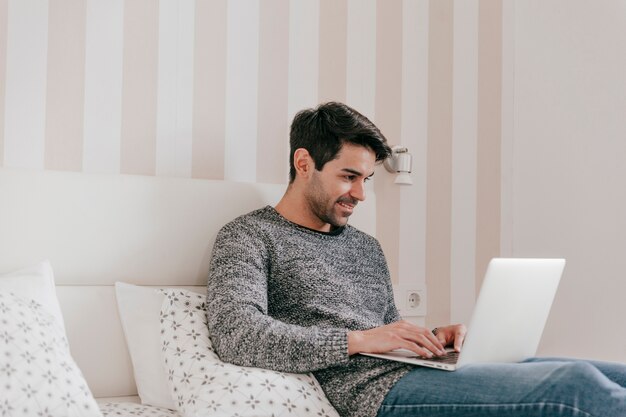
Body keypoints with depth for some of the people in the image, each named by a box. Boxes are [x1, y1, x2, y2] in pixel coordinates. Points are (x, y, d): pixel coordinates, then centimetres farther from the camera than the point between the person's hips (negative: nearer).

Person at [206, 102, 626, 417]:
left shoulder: (367, 248, 27)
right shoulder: (250, 237, 4)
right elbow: (236, 334, -14)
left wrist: (433, 339, 5)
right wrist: (360, 340, -17)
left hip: (418, 372, 8)